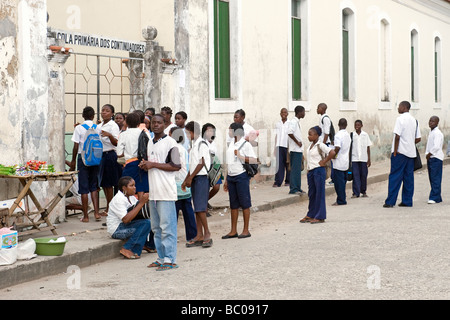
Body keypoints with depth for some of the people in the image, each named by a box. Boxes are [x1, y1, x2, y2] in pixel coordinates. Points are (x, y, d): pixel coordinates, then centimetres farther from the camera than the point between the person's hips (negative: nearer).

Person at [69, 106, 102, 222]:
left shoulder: (79, 128, -7)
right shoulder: (97, 128, 1)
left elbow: (76, 146, -8)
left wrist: (73, 161, 2)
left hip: (83, 158, -3)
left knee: (84, 188, 1)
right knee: (94, 186, 14)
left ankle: (85, 216, 3)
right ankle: (96, 213, 4)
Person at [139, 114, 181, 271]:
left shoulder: (169, 142, -7)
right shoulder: (150, 143, 18)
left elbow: (176, 166, -15)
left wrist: (153, 164, -14)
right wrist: (145, 165, 5)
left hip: (166, 192, -8)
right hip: (153, 191, 8)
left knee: (167, 226, -8)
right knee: (156, 227, 11)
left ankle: (170, 260, -5)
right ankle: (161, 258, 19)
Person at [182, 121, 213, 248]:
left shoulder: (202, 144, -9)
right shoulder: (194, 146, 18)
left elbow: (202, 163, -15)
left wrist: (190, 178, -13)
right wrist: (185, 180, 16)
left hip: (202, 177, -9)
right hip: (195, 179, 9)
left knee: (200, 207, -12)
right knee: (197, 208, 7)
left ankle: (207, 234, -7)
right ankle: (199, 236, 8)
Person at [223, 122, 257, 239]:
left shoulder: (245, 144, -7)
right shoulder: (231, 145, 15)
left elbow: (254, 160, -14)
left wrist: (240, 156, -22)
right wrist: (226, 180, 18)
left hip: (241, 176, -7)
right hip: (231, 177, 7)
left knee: (245, 204, -1)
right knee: (233, 205, 9)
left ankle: (246, 230, 5)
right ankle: (233, 231, 13)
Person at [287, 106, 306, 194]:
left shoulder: (297, 122, 17)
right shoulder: (293, 122, -13)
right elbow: (290, 133, -27)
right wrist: (297, 142, -18)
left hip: (299, 150, 10)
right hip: (295, 150, -10)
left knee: (298, 170, 12)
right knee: (295, 170, -9)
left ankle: (297, 188, 17)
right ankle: (293, 189, -8)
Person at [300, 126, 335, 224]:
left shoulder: (320, 145, -13)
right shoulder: (311, 144, 11)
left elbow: (332, 153, -22)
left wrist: (324, 162, -14)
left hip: (318, 171, -9)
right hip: (310, 171, 9)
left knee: (319, 193, -3)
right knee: (311, 194, 13)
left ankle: (320, 217, 1)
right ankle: (311, 215, 21)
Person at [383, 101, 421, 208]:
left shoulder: (400, 119, -10)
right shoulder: (414, 120, 13)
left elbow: (397, 136, -16)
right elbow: (418, 139, 13)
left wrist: (395, 151, -12)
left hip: (400, 152, -7)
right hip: (411, 153, 7)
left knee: (395, 177, -4)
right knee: (408, 177, 9)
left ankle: (390, 201, -5)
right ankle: (407, 201, 10)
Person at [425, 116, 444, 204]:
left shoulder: (437, 133, -13)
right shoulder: (431, 133, 17)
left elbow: (436, 147, -21)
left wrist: (429, 154, -13)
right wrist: (428, 154, 12)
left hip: (436, 158, -10)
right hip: (430, 158, 10)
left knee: (435, 179, -9)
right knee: (431, 178, 10)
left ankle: (434, 197, -11)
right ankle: (438, 197, 14)